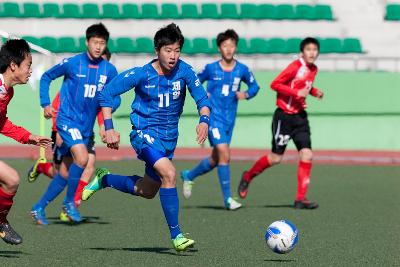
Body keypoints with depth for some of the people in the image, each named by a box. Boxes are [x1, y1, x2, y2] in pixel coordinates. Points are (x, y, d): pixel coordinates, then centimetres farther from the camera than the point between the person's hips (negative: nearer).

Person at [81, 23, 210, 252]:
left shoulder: (184, 71, -8)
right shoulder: (141, 75, -14)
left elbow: (202, 98, -6)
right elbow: (106, 93, -8)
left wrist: (204, 120, -27)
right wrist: (109, 128, -17)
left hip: (169, 138, 5)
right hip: (145, 133, -5)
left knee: (147, 191, 17)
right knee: (169, 173, -29)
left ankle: (104, 179, 43)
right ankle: (176, 235, -23)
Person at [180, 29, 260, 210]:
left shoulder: (241, 70, 2)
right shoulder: (211, 68, -4)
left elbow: (254, 86, 16)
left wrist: (247, 94, -4)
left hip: (229, 120, 4)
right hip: (213, 117, -4)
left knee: (215, 160, 13)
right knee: (224, 155, -18)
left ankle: (188, 176, 40)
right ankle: (227, 198, -13)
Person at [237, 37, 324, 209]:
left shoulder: (313, 69, 8)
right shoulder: (296, 66, -16)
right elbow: (275, 84, -18)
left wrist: (314, 92, 4)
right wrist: (297, 93, -24)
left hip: (300, 116, 7)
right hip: (284, 116, -7)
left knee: (307, 155, -7)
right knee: (275, 158, 0)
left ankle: (301, 198, -4)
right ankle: (247, 177, 26)